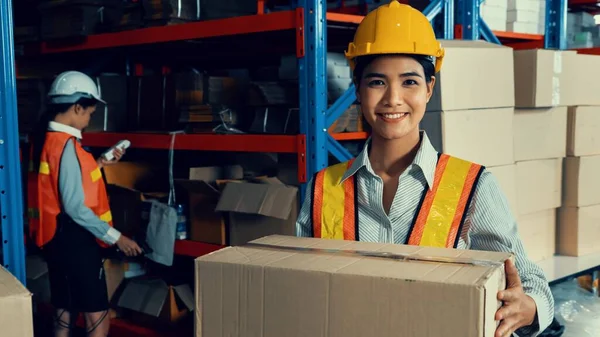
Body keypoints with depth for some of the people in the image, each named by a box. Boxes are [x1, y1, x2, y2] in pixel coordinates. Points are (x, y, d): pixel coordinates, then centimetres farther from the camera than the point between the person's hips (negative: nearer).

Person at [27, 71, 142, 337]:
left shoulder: (45, 139, 9)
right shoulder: (66, 145, -19)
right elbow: (74, 207, -22)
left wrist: (98, 165, 20)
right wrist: (115, 237, -16)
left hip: (58, 239, 10)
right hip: (75, 241, -10)